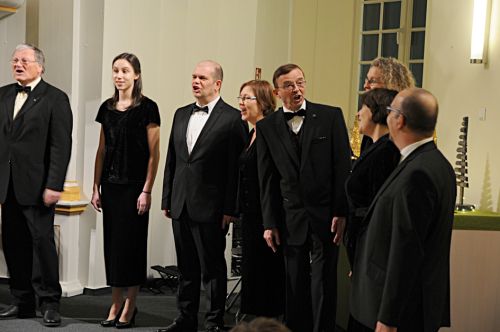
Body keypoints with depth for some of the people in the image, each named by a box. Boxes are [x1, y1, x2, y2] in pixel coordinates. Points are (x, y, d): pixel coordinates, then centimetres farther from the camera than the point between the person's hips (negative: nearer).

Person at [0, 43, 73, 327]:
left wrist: (54, 185, -16)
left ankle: (49, 303, 7)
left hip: (37, 184, -5)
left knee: (42, 240, -3)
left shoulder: (55, 99, -3)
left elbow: (61, 146, -9)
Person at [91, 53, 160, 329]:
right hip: (110, 184, 5)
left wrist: (147, 191, -13)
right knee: (112, 242, 8)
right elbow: (101, 150, 13)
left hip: (134, 185, -5)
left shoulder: (147, 108, -7)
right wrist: (96, 187, 8)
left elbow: (153, 154, -8)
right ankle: (115, 305, 17)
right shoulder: (107, 108, 9)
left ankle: (130, 307, 10)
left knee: (131, 242, 0)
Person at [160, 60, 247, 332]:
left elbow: (236, 167, -10)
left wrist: (230, 209, -13)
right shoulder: (181, 115, 13)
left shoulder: (232, 119, -7)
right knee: (186, 268, 14)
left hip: (210, 208, -6)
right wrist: (167, 200, 11)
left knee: (213, 268, 4)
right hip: (181, 206, 6)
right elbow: (171, 160, 15)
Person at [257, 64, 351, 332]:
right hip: (291, 219, 2)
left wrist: (341, 212, -7)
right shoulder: (266, 127, 5)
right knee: (295, 287, 9)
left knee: (324, 285, 3)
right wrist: (269, 223, 3)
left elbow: (343, 166, -2)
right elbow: (267, 179, 6)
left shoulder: (331, 116, -1)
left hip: (325, 217, -2)